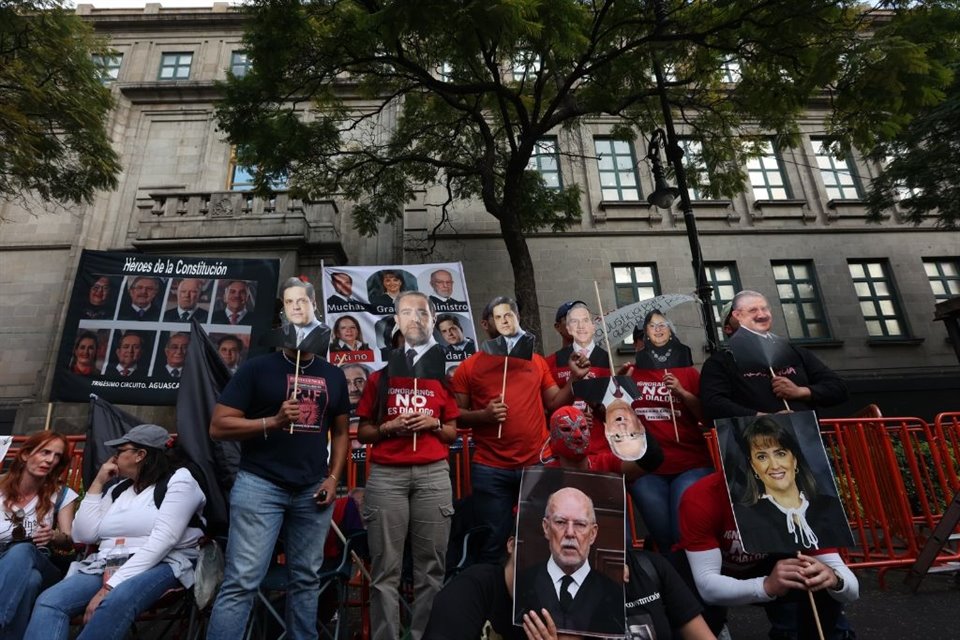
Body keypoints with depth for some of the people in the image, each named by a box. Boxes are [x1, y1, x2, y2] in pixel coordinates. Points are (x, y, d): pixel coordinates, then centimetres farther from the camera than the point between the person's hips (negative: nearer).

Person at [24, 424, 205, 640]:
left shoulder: (178, 479, -2)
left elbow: (163, 539, -14)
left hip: (160, 565, -6)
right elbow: (83, 534, 11)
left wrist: (111, 586, -21)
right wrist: (98, 483, 12)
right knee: (49, 601, -22)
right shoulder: (117, 490, 21)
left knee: (117, 601, -37)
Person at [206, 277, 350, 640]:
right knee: (242, 581, -3)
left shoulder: (333, 376, 9)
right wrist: (272, 422, -16)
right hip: (260, 484, -3)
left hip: (313, 490, 3)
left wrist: (333, 477, 2)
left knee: (306, 579, 13)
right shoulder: (257, 368, -1)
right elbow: (218, 426, -4)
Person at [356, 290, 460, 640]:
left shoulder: (443, 376, 10)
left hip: (433, 475, 1)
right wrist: (390, 427, -8)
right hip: (386, 475, 0)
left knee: (431, 567, 6)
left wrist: (434, 424, -6)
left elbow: (453, 433, 13)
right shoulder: (380, 376, 8)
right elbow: (362, 432, 10)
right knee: (386, 568, 4)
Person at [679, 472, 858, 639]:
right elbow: (707, 586, -37)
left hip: (766, 566, 2)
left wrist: (833, 579, -47)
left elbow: (852, 589, -25)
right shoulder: (701, 498, -35)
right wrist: (767, 586, -52)